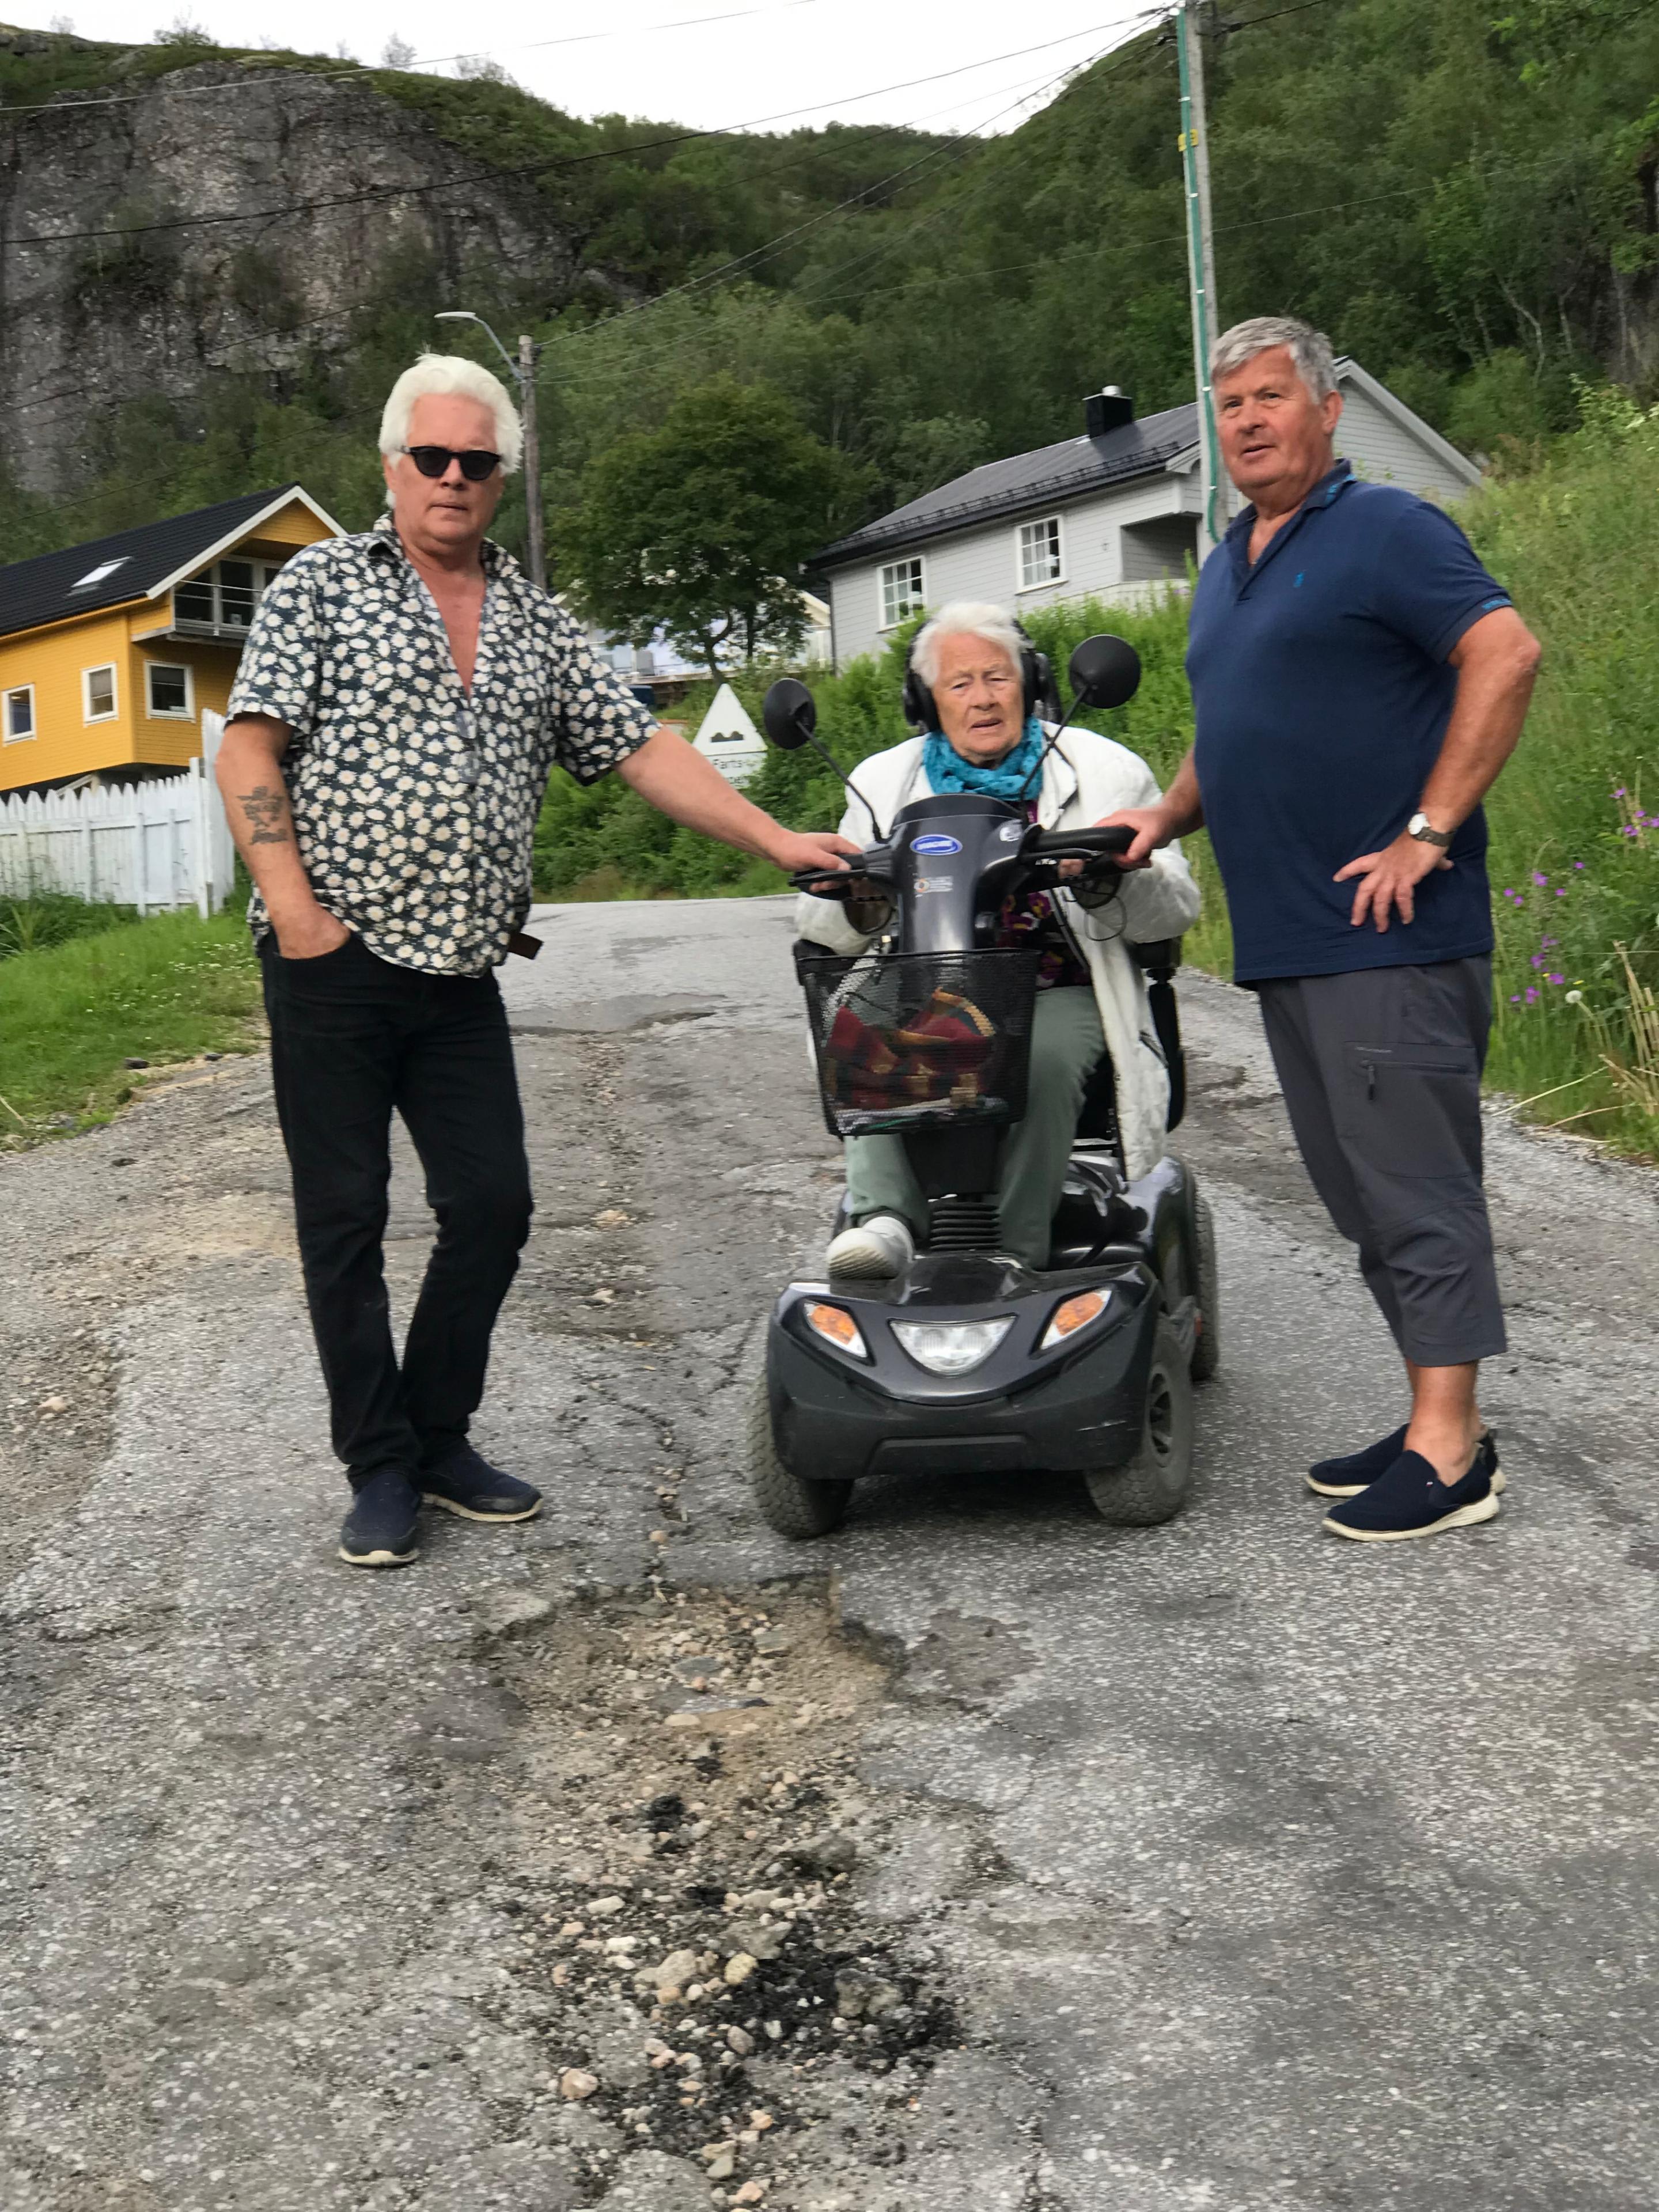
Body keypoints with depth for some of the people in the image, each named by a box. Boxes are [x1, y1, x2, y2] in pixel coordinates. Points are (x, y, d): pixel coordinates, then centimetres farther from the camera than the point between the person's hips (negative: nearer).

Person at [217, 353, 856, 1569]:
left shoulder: (539, 625, 15)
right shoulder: (323, 584, 3)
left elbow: (645, 750, 10)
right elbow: (250, 750, -4)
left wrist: (777, 839, 0)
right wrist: (293, 904, -14)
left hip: (461, 973, 4)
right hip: (335, 960, -4)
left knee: (493, 1205, 2)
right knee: (346, 1218, 1)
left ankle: (440, 1438, 20)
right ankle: (380, 1468, 12)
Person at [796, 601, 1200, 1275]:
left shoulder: (1105, 771, 9)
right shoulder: (884, 781, 15)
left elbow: (1176, 909, 5)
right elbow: (819, 923, 11)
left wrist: (1118, 879, -19)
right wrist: (859, 905, -14)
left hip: (1062, 992, -2)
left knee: (1044, 1055, -35)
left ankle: (1013, 1256, -33)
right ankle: (883, 1217, -41)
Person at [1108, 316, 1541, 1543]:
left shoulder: (1388, 530, -5)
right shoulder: (1224, 570, 21)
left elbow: (1508, 654, -16)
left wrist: (1428, 832, -19)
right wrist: (1165, 816, 13)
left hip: (1391, 931, -9)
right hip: (1284, 937, 9)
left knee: (1414, 1180, -7)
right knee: (1361, 1189, 11)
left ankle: (1450, 1453, 0)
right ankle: (1436, 1423, 20)